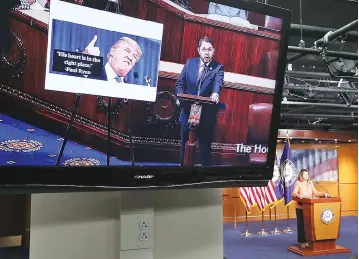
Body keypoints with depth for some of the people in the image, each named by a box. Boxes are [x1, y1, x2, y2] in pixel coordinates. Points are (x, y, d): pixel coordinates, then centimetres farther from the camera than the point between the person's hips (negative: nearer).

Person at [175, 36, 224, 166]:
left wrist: (215, 94, -45)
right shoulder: (190, 63, 5)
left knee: (205, 149, 5)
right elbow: (180, 83, 8)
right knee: (185, 148, 15)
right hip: (187, 113, 3)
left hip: (206, 116, -3)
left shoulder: (218, 68, -3)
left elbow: (218, 83, -22)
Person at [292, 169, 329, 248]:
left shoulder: (310, 183, 13)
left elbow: (315, 192, 12)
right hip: (300, 207, -4)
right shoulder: (298, 183, -3)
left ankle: (309, 239, 10)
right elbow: (294, 193, -14)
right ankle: (303, 241, 4)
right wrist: (298, 195, -36)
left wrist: (323, 194, -4)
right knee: (302, 224, -2)